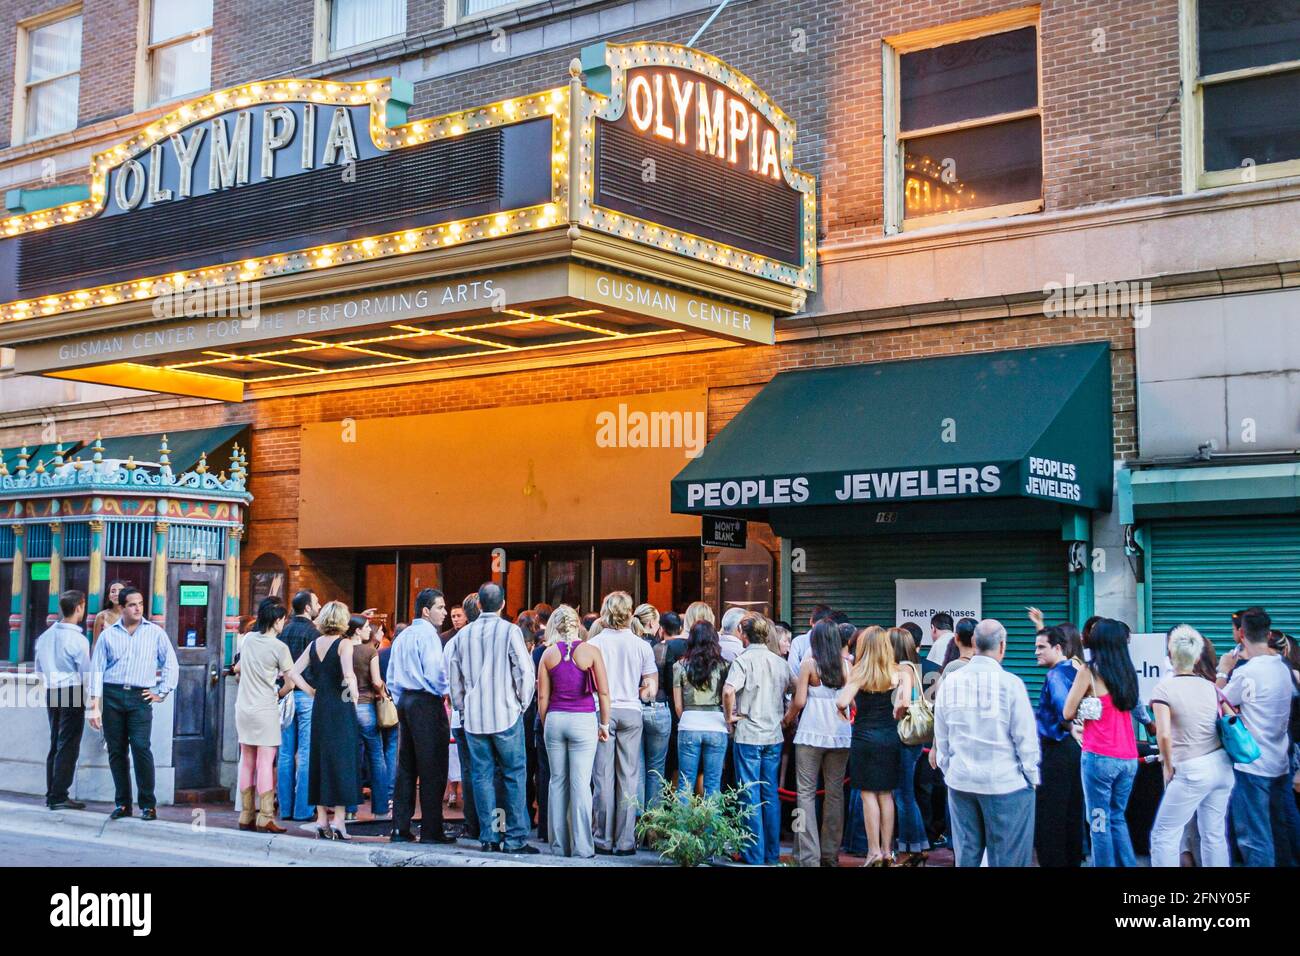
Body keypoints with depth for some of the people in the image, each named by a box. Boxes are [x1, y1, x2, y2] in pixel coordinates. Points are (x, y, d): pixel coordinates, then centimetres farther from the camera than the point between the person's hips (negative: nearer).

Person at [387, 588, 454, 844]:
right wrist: (444, 692, -2)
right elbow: (435, 672, -19)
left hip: (405, 701, 9)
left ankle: (400, 828, 11)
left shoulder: (402, 636, 16)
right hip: (427, 702, -9)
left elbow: (391, 678, 18)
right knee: (432, 768, -4)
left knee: (406, 767, 10)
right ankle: (431, 830, -3)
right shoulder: (427, 634, -10)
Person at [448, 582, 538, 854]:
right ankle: (515, 838, -1)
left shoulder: (463, 635, 6)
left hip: (473, 718, 4)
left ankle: (488, 837, 9)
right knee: (514, 775, 2)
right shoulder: (510, 631, -7)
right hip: (506, 715, -4)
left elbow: (454, 677, 12)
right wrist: (522, 704, 4)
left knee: (481, 776, 8)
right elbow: (526, 672, -10)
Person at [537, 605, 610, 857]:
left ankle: (559, 844, 14)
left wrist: (545, 726, 15)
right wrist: (604, 723, 4)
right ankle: (581, 846, -1)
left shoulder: (548, 654, 3)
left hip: (554, 720, 3)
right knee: (580, 784, -2)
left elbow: (542, 697, 4)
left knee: (557, 781, 10)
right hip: (583, 721, -3)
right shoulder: (591, 651, -4)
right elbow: (604, 692, -5)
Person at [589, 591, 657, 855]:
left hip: (602, 712, -1)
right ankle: (625, 841, 5)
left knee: (603, 777, 4)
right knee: (629, 778, 5)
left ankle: (604, 840, 7)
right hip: (631, 713, 1)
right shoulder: (641, 645, 2)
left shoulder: (594, 643, -1)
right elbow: (651, 689, 1)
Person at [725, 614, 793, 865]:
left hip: (748, 734, -5)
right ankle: (772, 853, 16)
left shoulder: (743, 659, -11)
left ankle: (754, 855, 4)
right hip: (774, 735, 5)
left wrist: (730, 716, -12)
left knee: (750, 796, 1)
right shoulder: (780, 662, 7)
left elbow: (729, 690, -26)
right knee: (771, 795, 12)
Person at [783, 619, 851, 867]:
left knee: (806, 793, 1)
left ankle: (809, 855, -5)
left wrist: (788, 718, 12)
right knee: (835, 792, 10)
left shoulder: (809, 663, -4)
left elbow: (799, 700, -6)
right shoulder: (845, 665, 3)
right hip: (840, 734, 3)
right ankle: (831, 853, 15)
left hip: (811, 734, -3)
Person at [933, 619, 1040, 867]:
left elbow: (941, 736, 8)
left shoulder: (950, 682, 0)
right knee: (1007, 858, 3)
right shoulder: (1010, 683, -13)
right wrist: (1032, 776, 3)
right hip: (1005, 782, -4)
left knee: (966, 855, 12)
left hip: (960, 781, 4)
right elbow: (1025, 736, -9)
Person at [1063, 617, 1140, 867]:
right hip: (1129, 758, 6)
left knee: (1100, 821, 2)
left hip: (1100, 757, -6)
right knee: (1117, 817, 18)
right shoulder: (1127, 671, 8)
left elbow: (1068, 713, -3)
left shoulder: (1089, 671, -7)